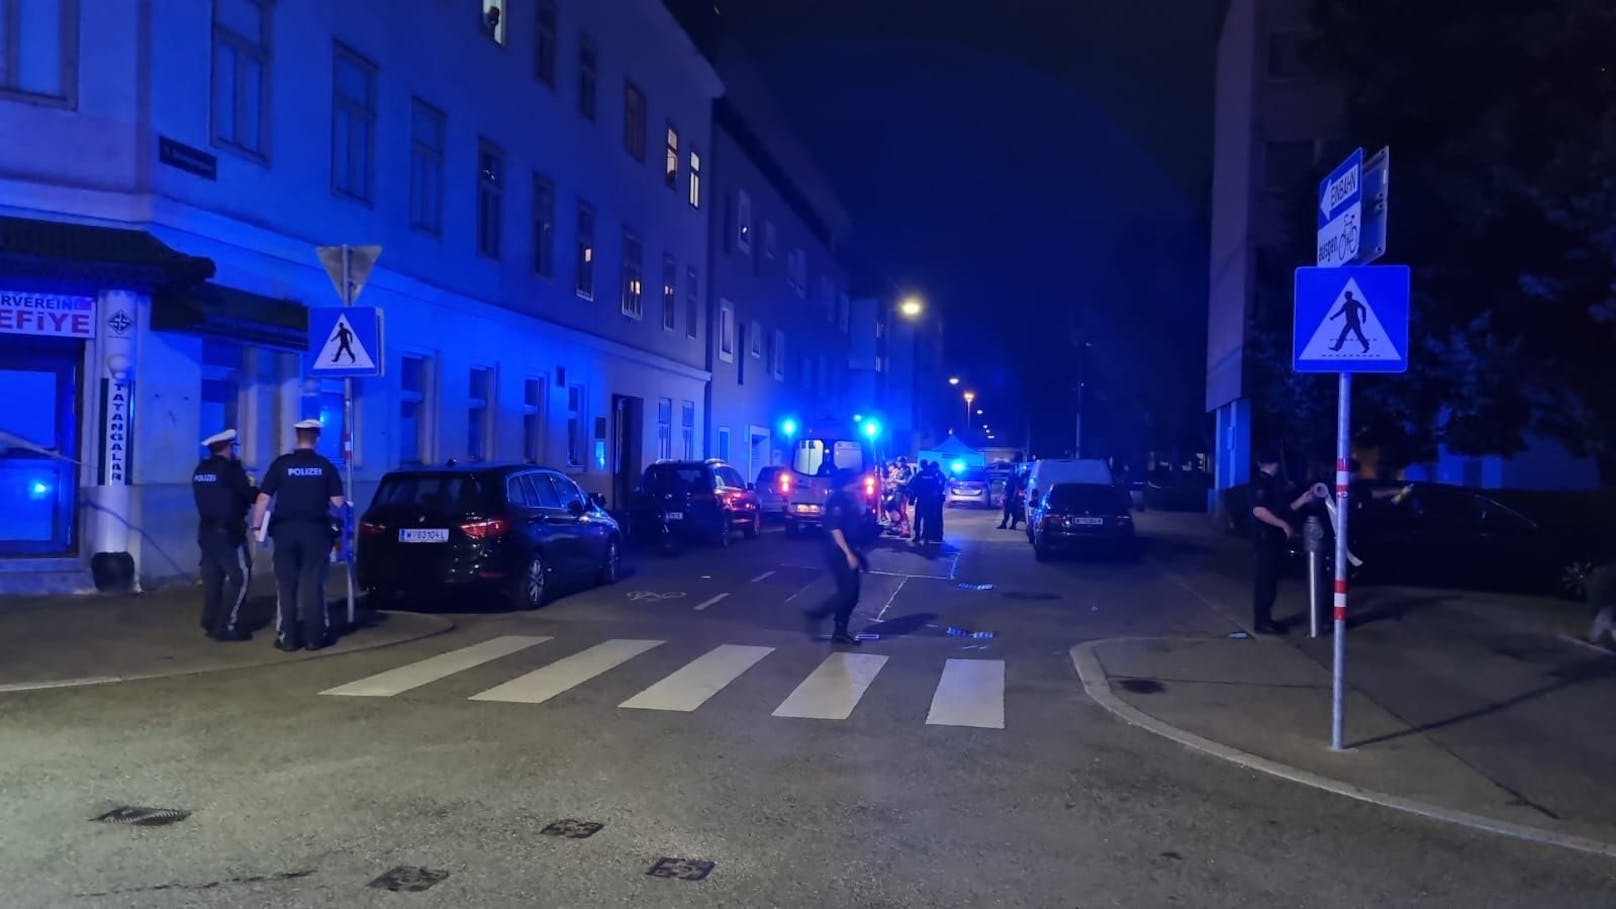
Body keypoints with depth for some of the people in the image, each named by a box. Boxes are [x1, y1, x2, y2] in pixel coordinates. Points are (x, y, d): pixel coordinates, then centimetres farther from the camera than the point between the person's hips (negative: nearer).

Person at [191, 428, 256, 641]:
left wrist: (242, 488, 20)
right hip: (228, 532, -8)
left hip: (207, 530, 8)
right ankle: (227, 626, -7)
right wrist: (251, 488, 13)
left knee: (212, 578, 11)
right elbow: (250, 496, -9)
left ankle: (211, 623, 13)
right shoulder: (230, 468, -13)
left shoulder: (200, 471, 11)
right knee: (240, 577, -4)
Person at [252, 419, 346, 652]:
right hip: (315, 530, 0)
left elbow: (263, 498, -4)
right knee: (313, 584, 4)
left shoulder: (281, 463, -1)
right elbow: (337, 502, -1)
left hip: (285, 529, 0)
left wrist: (256, 526, 4)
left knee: (286, 584, 6)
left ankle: (287, 638, 7)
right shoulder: (325, 466, 0)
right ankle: (314, 637, 6)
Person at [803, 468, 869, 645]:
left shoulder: (848, 499, 14)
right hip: (839, 552, -10)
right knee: (847, 592, -11)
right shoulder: (838, 500, -15)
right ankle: (815, 614, 1)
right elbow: (834, 529, -22)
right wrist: (848, 553, -25)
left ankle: (840, 632, 15)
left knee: (851, 594, 9)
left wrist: (855, 551, 20)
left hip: (847, 550, 10)